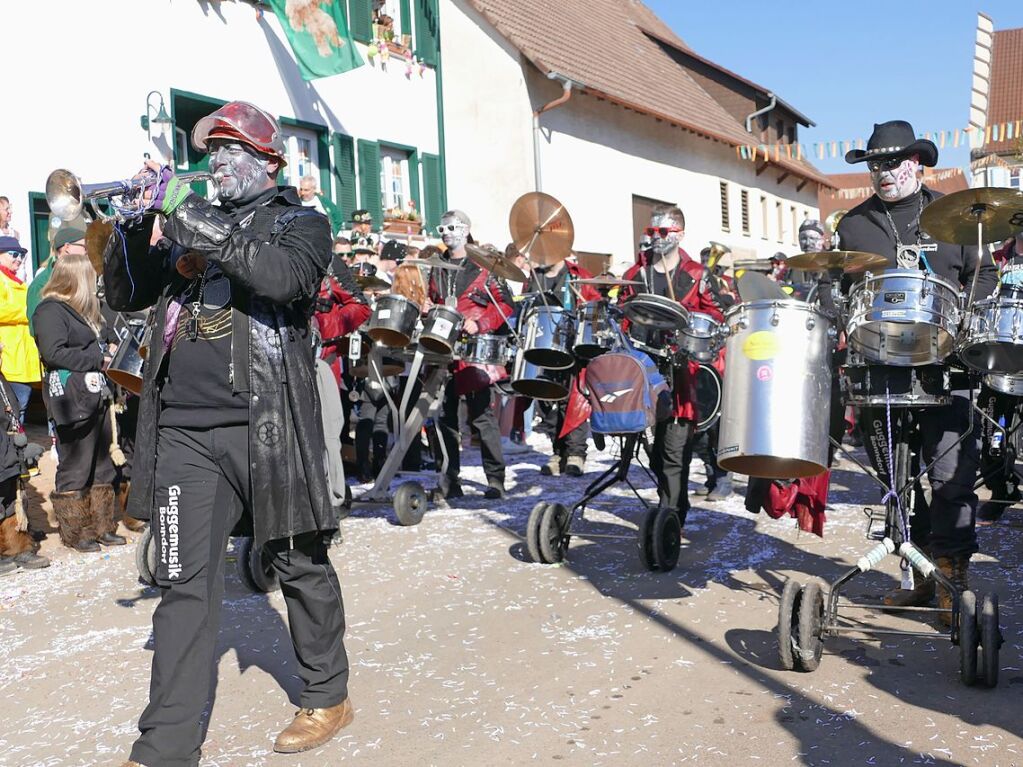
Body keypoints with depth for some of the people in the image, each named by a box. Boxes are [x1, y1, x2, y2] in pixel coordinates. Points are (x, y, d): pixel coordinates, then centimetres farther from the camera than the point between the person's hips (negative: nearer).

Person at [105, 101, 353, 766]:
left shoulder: (300, 224, 5)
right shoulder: (192, 225, 20)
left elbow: (281, 275, -19)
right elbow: (125, 295, 16)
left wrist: (189, 216, -17)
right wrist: (137, 222, 0)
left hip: (267, 428, -4)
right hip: (184, 431, 4)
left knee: (299, 563, 8)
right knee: (185, 584, 3)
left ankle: (329, 696, 27)